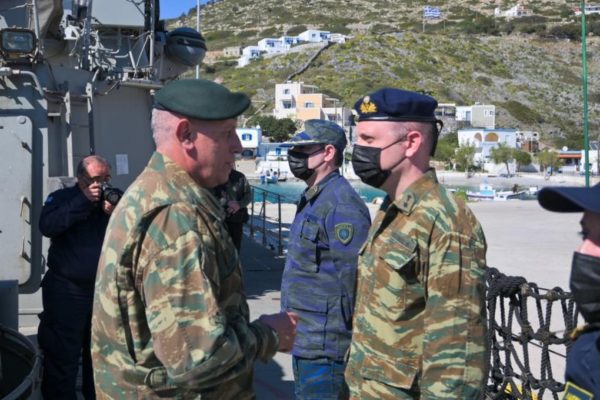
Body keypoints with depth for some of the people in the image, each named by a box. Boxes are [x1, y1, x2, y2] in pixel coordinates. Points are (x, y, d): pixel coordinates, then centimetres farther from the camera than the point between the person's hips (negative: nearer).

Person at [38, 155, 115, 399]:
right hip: (67, 290, -4)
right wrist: (84, 201, -21)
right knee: (63, 355, -2)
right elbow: (47, 226, -20)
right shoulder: (61, 198, 0)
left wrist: (115, 214, -18)